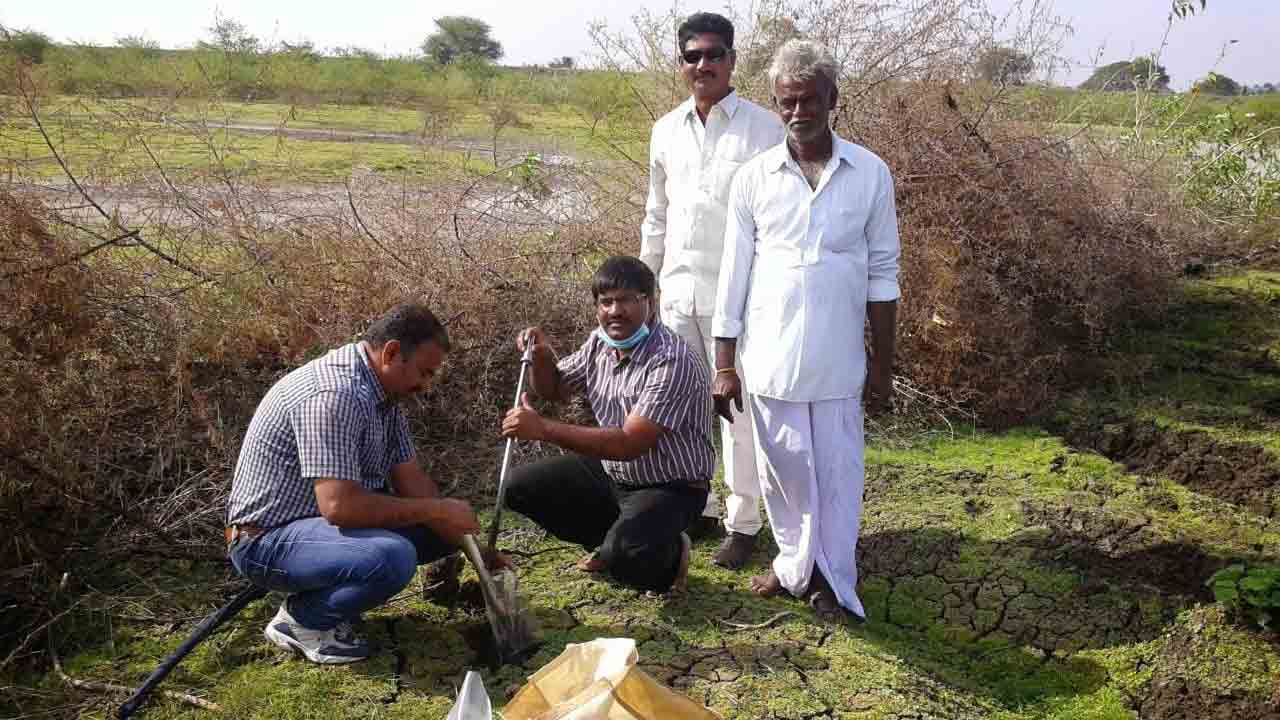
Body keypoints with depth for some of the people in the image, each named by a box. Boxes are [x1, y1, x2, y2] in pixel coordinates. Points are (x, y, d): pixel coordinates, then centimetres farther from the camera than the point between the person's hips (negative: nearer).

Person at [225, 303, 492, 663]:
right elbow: (339, 505, -34)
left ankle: (326, 594, 9)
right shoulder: (333, 393, -28)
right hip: (268, 539, -10)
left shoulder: (381, 390, 3)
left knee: (441, 531, 5)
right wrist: (436, 509, -23)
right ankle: (302, 620, -6)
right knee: (393, 557, -33)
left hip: (321, 521, 10)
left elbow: (412, 481, 5)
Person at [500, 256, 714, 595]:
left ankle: (668, 554, 3)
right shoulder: (599, 343, -1)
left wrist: (542, 428, -34)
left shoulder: (673, 362, -27)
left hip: (667, 488, -8)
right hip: (611, 473, 8)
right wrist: (542, 356, -9)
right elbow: (554, 389, 15)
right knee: (521, 486, -1)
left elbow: (628, 444, -32)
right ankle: (615, 541, 12)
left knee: (627, 555, -35)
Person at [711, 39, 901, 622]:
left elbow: (882, 273, 2)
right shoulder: (753, 177, -1)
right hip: (769, 355, 1)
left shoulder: (870, 174, -2)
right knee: (783, 469, 12)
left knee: (837, 471, 8)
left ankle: (834, 580, 25)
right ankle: (795, 564, 32)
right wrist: (723, 366, 0)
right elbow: (734, 274, 1)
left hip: (838, 357, 0)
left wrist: (884, 364, 2)